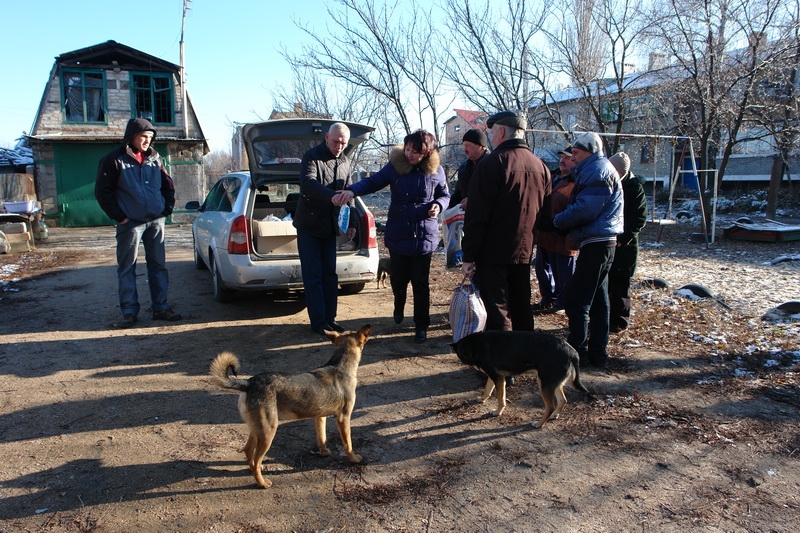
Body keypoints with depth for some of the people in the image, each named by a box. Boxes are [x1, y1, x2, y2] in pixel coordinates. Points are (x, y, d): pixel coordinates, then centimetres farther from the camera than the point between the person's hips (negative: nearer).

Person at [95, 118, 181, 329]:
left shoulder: (154, 158, 10)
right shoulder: (114, 159, -4)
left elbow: (168, 185, 18)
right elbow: (102, 191, -4)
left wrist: (167, 209, 7)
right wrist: (119, 216, -7)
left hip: (156, 221, 4)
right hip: (130, 223, -4)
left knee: (158, 265, 7)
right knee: (127, 268, 2)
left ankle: (161, 307, 15)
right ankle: (129, 311, 9)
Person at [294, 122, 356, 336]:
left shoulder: (345, 162, 9)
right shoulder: (312, 156, -12)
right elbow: (308, 183, -31)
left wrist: (350, 222, 8)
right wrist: (331, 196, -47)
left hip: (330, 227, 6)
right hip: (309, 226, -6)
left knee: (330, 274, 9)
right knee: (313, 276, -3)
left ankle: (330, 318, 17)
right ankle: (318, 322, 2)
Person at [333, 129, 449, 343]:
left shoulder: (436, 171, -4)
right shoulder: (395, 166, -5)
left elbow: (445, 195, 8)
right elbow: (373, 182, -3)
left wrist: (438, 205, -14)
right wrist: (353, 190, -20)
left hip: (424, 237, -1)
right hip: (398, 235, 1)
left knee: (420, 283, 4)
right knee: (398, 278, 12)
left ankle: (421, 326, 17)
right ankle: (399, 307, 45)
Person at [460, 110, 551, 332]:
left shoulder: (492, 163, -13)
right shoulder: (540, 166, 8)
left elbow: (476, 215, -16)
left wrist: (468, 255, -13)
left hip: (493, 252, -6)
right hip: (524, 251, 7)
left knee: (497, 312, -1)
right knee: (522, 308, 17)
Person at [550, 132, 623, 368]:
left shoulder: (598, 171, -12)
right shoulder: (600, 169, 20)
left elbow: (585, 209, -22)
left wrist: (558, 220, -9)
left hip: (595, 244, -11)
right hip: (603, 242, 11)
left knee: (577, 300, -6)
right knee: (598, 299, 14)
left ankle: (577, 351, 0)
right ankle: (597, 352, 22)